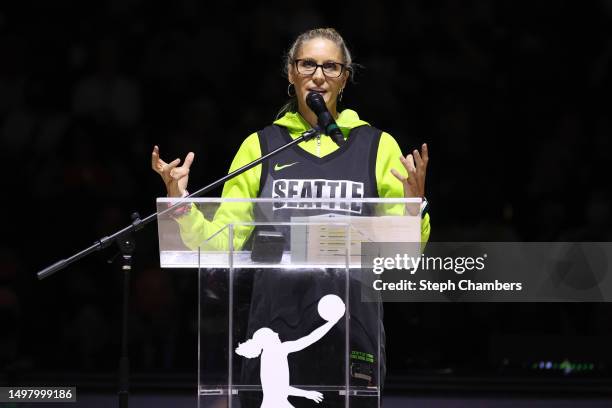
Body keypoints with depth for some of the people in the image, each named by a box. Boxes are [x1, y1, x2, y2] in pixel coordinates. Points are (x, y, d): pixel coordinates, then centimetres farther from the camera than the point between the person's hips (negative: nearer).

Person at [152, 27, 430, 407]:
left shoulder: (378, 147, 7)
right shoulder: (261, 146, 9)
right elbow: (219, 244, 6)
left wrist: (414, 207, -14)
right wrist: (181, 205, -9)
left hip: (351, 331, 0)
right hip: (275, 329, 0)